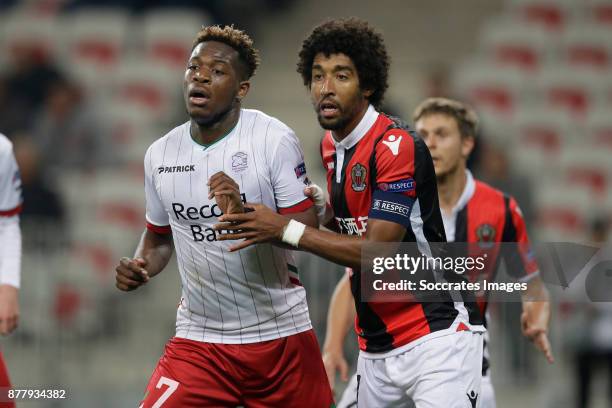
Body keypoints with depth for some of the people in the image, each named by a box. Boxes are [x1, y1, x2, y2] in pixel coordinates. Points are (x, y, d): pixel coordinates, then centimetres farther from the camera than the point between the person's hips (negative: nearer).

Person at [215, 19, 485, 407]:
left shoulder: (397, 146, -16)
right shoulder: (330, 146, 11)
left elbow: (378, 251, -21)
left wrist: (285, 230, -19)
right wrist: (320, 208, 4)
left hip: (436, 335, -8)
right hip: (376, 345, 8)